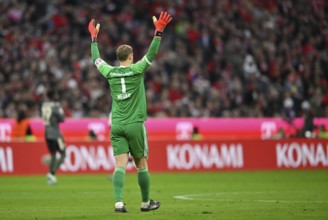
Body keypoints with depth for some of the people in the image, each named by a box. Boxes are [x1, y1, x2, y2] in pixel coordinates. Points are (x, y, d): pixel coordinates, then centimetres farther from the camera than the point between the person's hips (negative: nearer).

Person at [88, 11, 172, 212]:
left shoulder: (110, 73, 4)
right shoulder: (136, 70, -6)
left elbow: (96, 59, 20)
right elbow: (152, 53, -9)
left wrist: (94, 37, 31)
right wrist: (158, 31, -7)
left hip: (117, 126, 3)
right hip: (135, 124, -3)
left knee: (120, 165, -4)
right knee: (142, 165, 8)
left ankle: (118, 202, -18)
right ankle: (146, 202, 17)